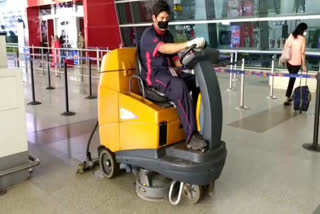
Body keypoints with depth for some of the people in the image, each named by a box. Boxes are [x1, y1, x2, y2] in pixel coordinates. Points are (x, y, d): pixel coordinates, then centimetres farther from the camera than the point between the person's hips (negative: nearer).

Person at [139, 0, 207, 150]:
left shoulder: (168, 35, 19)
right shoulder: (148, 34, -7)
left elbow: (175, 60, 14)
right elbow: (164, 48, -28)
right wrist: (189, 44, -40)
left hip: (169, 72, 8)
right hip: (154, 75, -8)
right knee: (179, 86, -37)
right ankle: (191, 136, -41)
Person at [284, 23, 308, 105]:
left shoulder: (291, 36, 4)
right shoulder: (302, 38, -10)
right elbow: (302, 53, -11)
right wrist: (304, 65, -6)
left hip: (289, 61, 5)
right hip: (296, 62, -5)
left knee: (292, 78, 21)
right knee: (292, 80, 1)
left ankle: (289, 96, 27)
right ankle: (287, 98, 0)